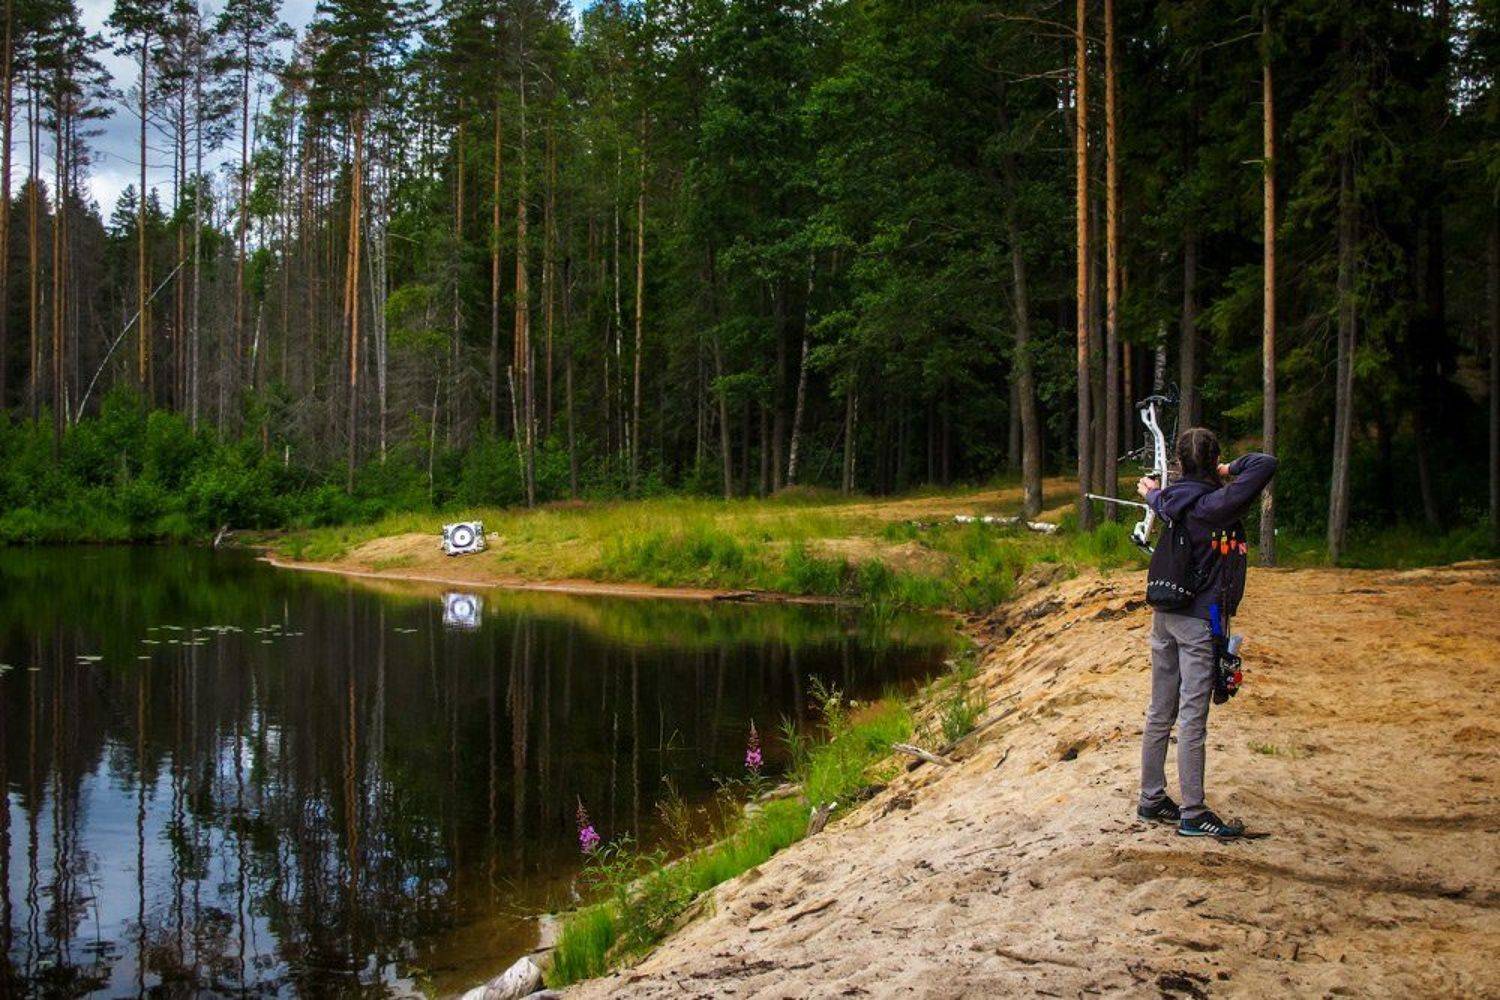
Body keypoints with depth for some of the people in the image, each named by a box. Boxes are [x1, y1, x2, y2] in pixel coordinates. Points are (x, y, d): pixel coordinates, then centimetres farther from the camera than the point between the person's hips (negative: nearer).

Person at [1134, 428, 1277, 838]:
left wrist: (1151, 492, 51)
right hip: (1200, 621, -7)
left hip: (1165, 616, 7)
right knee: (1192, 720, -3)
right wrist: (1230, 469, -4)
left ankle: (1151, 800, 23)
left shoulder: (1171, 500, 3)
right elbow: (1267, 465, -22)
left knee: (1160, 713, 13)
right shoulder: (1215, 504, -18)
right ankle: (1193, 814, 4)